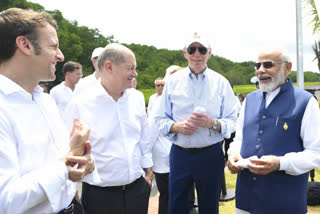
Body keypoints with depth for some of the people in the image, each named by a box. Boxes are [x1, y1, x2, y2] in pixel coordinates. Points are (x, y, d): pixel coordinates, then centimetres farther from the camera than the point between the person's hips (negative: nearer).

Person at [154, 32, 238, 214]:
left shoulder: (221, 82, 0)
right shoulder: (173, 81, 3)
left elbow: (232, 121, -1)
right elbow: (161, 119, 4)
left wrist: (213, 123, -21)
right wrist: (178, 126, -17)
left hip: (211, 155, 0)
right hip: (180, 153, 1)